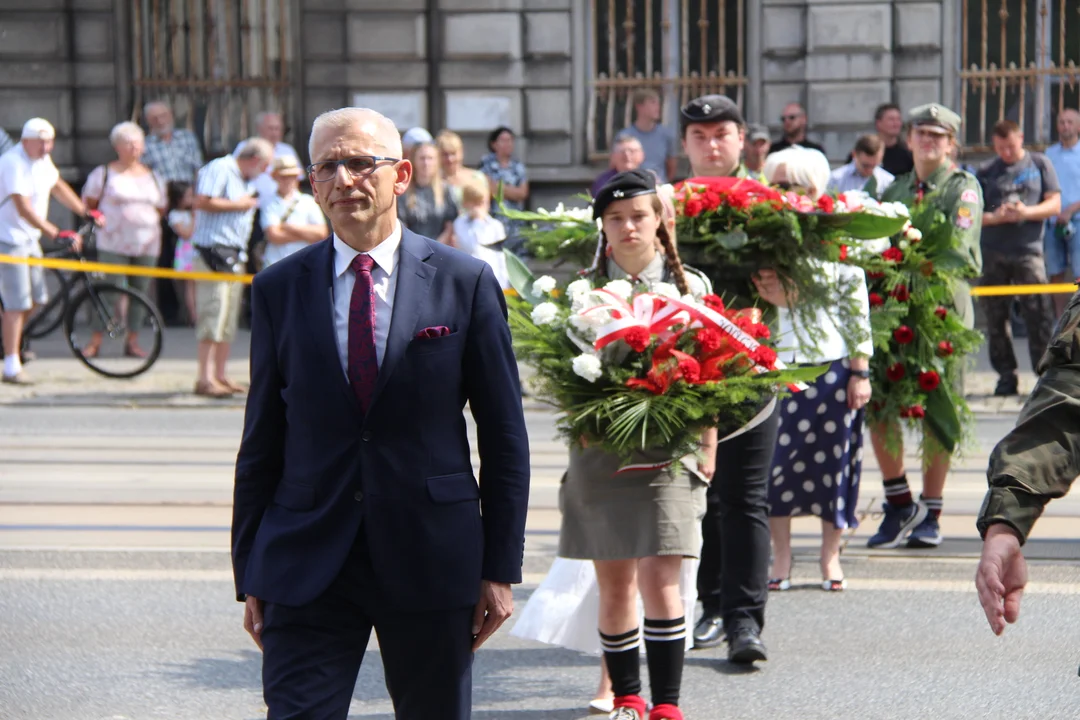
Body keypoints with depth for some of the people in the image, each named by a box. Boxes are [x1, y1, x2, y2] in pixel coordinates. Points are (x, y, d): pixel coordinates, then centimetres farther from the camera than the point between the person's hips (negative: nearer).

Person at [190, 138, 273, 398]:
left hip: (235, 256, 10)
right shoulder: (219, 169, -8)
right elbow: (201, 201, -19)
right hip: (214, 250, -10)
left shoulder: (244, 180, 21)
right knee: (214, 314, -14)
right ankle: (205, 379, -16)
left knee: (229, 320, 9)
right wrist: (238, 205, -12)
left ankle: (219, 375, 13)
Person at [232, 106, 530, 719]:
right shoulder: (279, 290, 6)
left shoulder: (465, 282, 1)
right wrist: (251, 575, 5)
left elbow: (505, 436, 2)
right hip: (306, 565, 1)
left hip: (431, 560, 0)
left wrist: (501, 569, -1)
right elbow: (262, 439, 8)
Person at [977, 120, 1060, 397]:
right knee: (996, 318, 3)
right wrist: (995, 218, -12)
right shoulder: (987, 172, 12)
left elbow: (1055, 206, 5)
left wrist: (1026, 212, -12)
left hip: (1028, 252, -2)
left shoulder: (1040, 164, 9)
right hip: (993, 254, 2)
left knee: (1039, 317, -9)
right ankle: (1006, 375, 11)